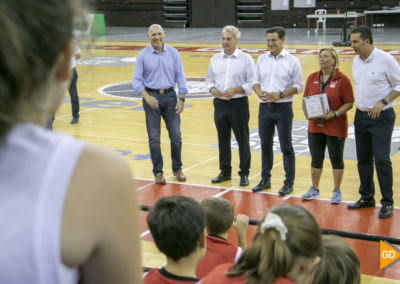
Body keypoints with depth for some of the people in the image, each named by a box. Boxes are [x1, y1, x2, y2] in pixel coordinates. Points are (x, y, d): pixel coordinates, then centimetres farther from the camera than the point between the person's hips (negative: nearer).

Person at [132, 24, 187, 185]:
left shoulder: (173, 53, 3)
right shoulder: (143, 55, -2)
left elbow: (180, 76, 4)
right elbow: (136, 79, -4)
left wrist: (181, 99, -4)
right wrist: (147, 97, -18)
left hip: (170, 95, 1)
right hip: (151, 96, -1)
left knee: (176, 135, 2)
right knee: (154, 137, 2)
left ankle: (177, 168, 19)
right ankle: (158, 171, 13)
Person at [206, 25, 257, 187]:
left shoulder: (246, 59, -3)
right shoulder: (215, 59, 11)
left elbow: (252, 83, -6)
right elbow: (209, 79, 15)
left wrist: (236, 89, -18)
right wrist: (212, 89, -6)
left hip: (238, 103, -4)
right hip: (220, 103, 4)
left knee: (242, 139, 1)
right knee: (223, 139, 11)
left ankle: (244, 173, 10)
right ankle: (225, 172, 22)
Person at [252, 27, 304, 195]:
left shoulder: (292, 61, -5)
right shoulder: (262, 59, 8)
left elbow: (298, 86, -5)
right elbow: (256, 81, 14)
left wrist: (280, 95, -17)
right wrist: (258, 91, -8)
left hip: (283, 107, -4)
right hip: (264, 107, 4)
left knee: (286, 146, 2)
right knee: (265, 145, 12)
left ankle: (289, 183, 12)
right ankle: (265, 180, 24)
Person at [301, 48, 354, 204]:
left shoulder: (342, 79, -8)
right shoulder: (312, 78, 7)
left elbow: (349, 103, -9)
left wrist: (335, 114, -21)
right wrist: (308, 112, -7)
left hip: (335, 126, -4)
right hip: (315, 125, 4)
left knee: (336, 158, 5)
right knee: (316, 158, 11)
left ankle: (336, 191, 17)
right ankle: (314, 189, 25)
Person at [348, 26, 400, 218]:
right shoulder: (356, 61, 8)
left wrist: (382, 102, -19)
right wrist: (358, 107, 9)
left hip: (381, 117, -7)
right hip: (360, 115, 7)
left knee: (382, 159, -8)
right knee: (363, 159, 11)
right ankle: (366, 197, 24)